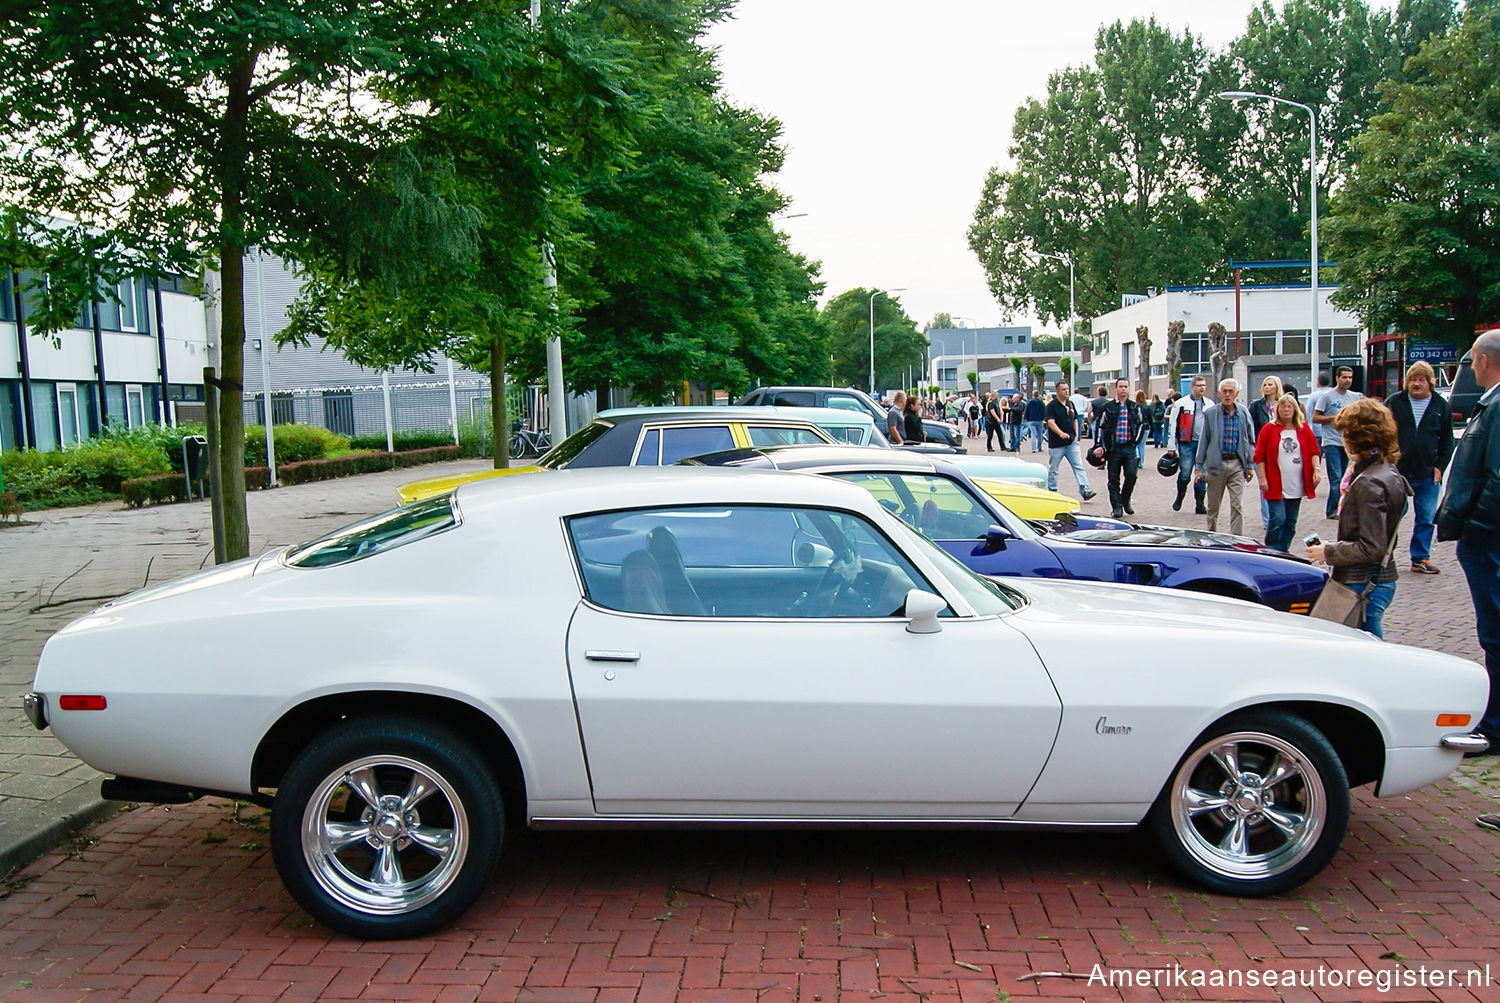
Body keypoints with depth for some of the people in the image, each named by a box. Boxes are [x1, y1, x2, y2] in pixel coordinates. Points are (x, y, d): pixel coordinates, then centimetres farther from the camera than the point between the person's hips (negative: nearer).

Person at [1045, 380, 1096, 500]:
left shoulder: (1070, 403, 12)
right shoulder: (1052, 405, -7)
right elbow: (1050, 422, -17)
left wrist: (1076, 434, 8)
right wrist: (1061, 433, -30)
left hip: (1071, 442, 5)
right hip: (1056, 443, -5)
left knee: (1079, 466, -5)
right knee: (1053, 469, 6)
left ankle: (1084, 491, -10)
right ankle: (1052, 491, 20)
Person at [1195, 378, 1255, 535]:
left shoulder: (1244, 413, 3)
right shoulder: (1210, 413, -1)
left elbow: (1250, 440, 9)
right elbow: (1203, 441, 3)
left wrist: (1250, 465, 6)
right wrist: (1199, 466, 1)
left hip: (1237, 465, 0)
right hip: (1216, 464, 0)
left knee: (1238, 506, -5)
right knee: (1213, 506, 10)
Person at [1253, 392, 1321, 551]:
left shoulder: (1304, 429, 8)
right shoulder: (1269, 429, -1)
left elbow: (1313, 451, 10)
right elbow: (1259, 456, -1)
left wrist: (1317, 469, -5)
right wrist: (1262, 478, -7)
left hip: (1297, 486, 4)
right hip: (1275, 486, -4)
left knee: (1291, 522, 9)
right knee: (1277, 519, -11)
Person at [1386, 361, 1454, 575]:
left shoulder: (1441, 407, 6)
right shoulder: (1394, 402, 1)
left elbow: (1447, 441, 11)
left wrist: (1440, 466, 1)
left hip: (1428, 476, 2)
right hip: (1396, 472, -2)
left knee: (1426, 519, 7)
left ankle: (1420, 558, 17)